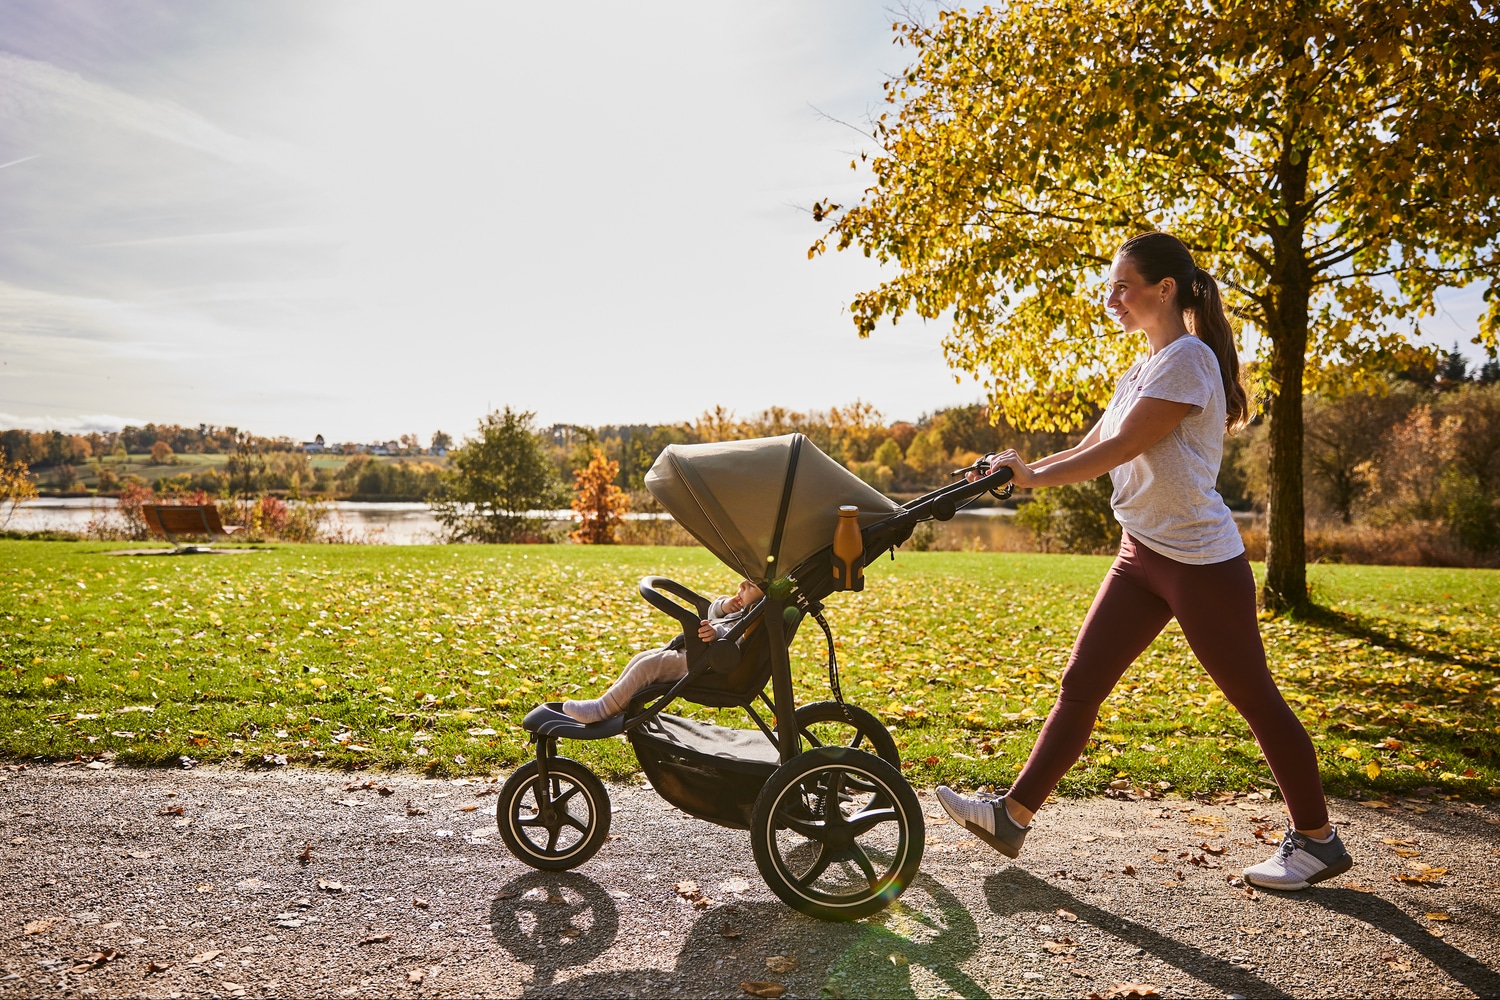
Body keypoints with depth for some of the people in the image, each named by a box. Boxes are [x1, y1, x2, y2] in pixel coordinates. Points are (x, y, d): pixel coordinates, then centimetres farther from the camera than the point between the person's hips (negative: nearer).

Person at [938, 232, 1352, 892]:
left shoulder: (1187, 359, -14)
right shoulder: (1143, 370, 15)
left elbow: (1117, 450, -19)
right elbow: (1088, 449, 13)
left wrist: (1032, 474, -13)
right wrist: (1013, 471, 2)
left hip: (1201, 561, -9)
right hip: (1142, 555, 9)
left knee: (1254, 697, 5)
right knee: (1080, 685, 6)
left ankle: (1316, 839, 24)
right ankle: (1013, 816, 11)